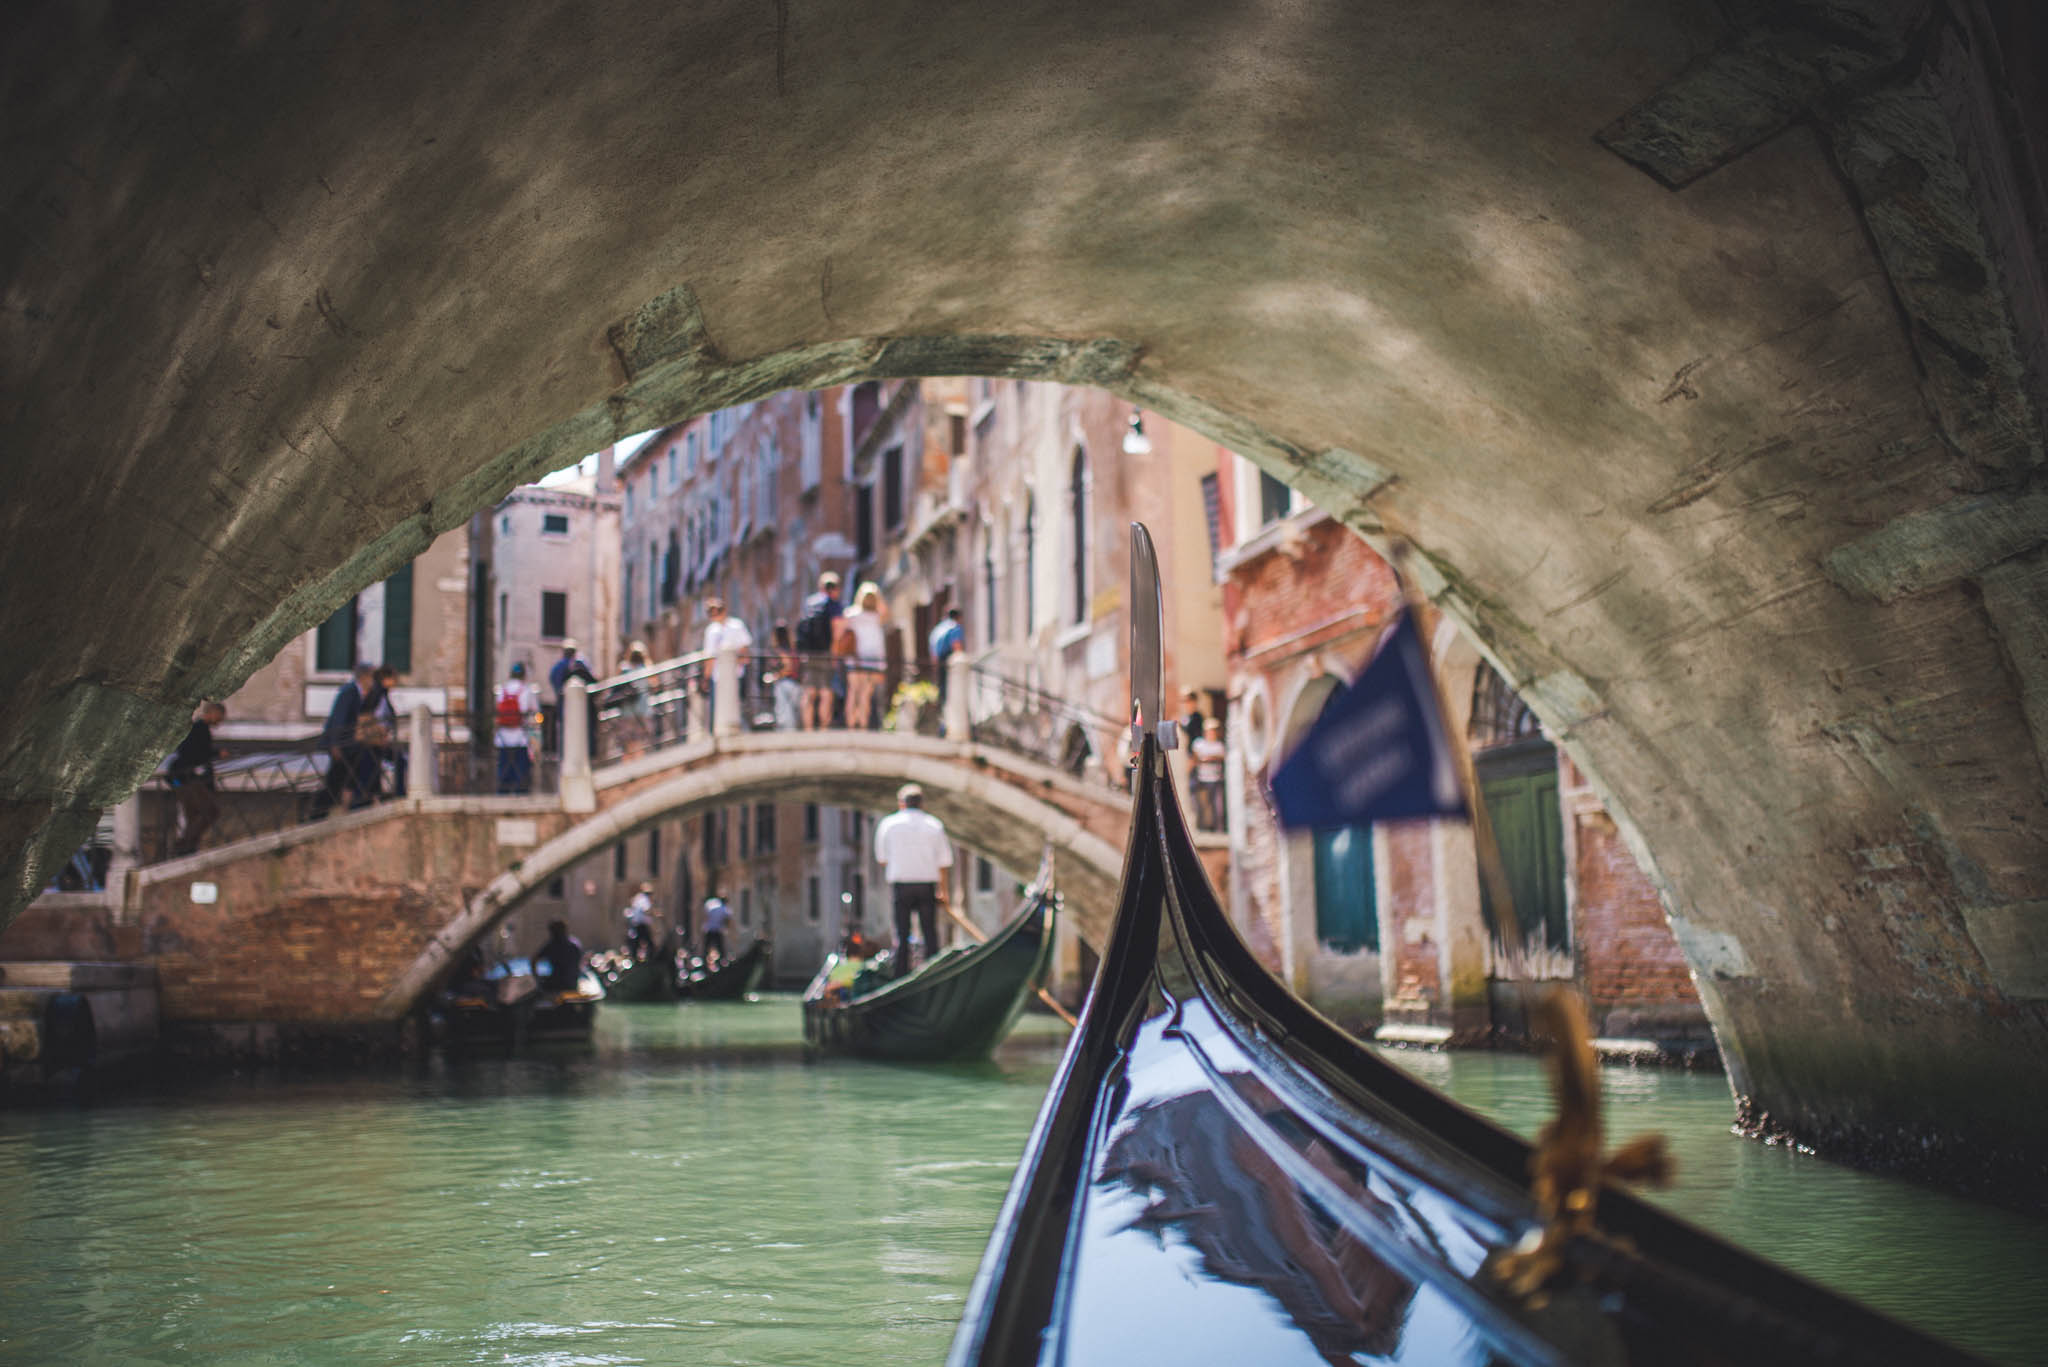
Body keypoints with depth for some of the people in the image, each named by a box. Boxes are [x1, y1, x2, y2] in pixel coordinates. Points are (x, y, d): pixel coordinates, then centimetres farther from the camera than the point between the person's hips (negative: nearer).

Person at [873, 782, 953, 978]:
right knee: (930, 932, 5)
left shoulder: (887, 824, 2)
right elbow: (944, 861, 5)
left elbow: (881, 859, 6)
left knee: (901, 934, 3)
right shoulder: (934, 825, 4)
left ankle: (899, 976, 0)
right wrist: (942, 889, 13)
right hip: (928, 884, 1)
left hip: (900, 883, 0)